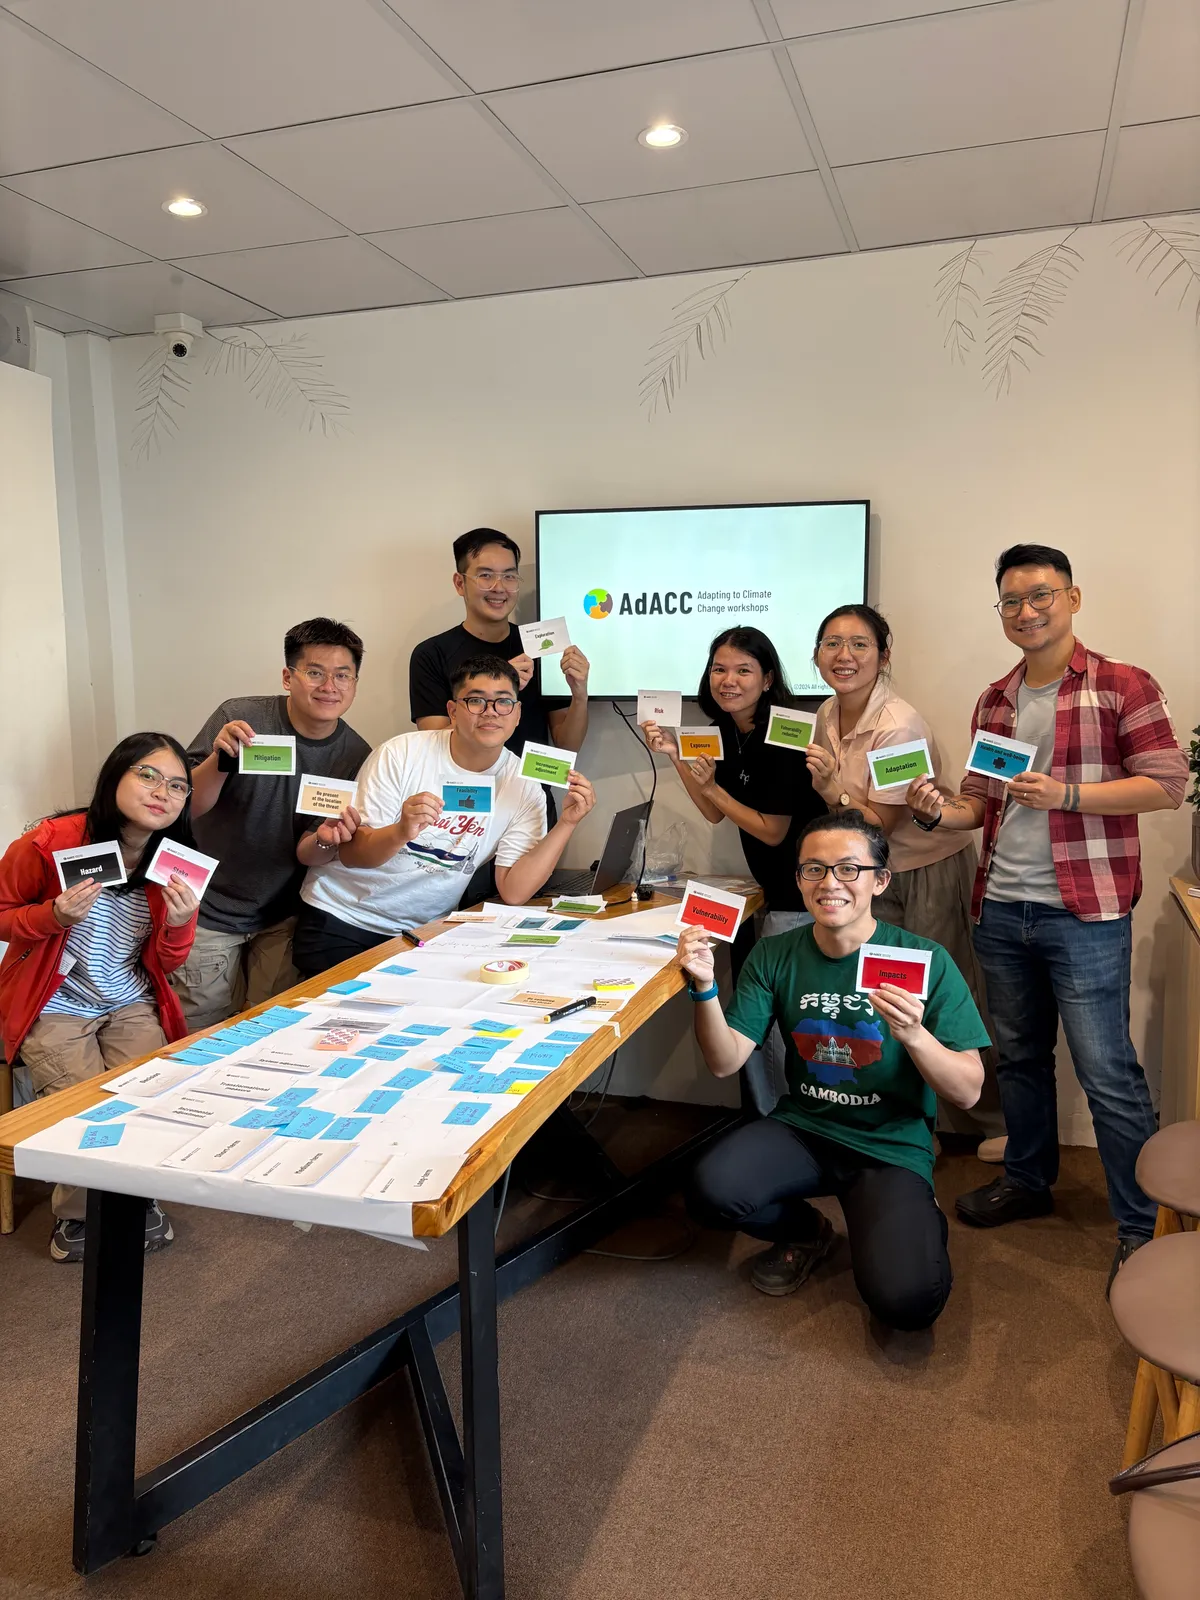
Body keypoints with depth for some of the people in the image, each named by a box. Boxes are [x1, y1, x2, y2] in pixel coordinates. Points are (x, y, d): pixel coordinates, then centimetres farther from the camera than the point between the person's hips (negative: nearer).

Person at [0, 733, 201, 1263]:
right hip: (55, 1006, -3)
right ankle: (75, 1216, 14)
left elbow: (164, 966, 2)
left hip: (131, 1004, 3)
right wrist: (54, 915, -25)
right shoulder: (50, 842, -20)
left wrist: (180, 924, -20)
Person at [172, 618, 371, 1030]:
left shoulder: (355, 755, -8)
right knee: (205, 1033, 11)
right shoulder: (240, 717, -16)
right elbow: (187, 806, -15)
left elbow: (304, 854, -7)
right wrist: (220, 760, -33)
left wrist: (326, 842, -30)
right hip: (210, 913, -2)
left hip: (282, 917, 3)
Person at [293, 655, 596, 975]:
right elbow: (350, 854, -13)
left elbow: (514, 892, -12)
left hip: (424, 930, 2)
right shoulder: (401, 753, -12)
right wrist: (401, 833, -34)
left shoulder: (523, 786, -6)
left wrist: (566, 823, -22)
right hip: (341, 918, -2)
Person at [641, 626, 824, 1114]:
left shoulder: (782, 737, -20)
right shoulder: (726, 732, 5)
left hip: (802, 898, -8)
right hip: (772, 891, 8)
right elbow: (715, 813, 7)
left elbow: (772, 831, -16)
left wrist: (711, 787, -12)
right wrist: (676, 756, -2)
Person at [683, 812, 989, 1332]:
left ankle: (918, 1223, 13)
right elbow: (725, 1062, -5)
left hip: (892, 1146, -2)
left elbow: (968, 1092, -11)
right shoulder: (775, 956, -2)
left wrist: (914, 1035, -31)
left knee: (905, 1299, -25)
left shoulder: (925, 961, -11)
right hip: (801, 1128, 3)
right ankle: (804, 1231, 10)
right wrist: (705, 987, -22)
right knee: (711, 1190, -26)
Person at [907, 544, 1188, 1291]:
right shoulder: (995, 700, 12)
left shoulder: (1123, 687, -6)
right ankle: (1029, 1181, 36)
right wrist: (943, 810, -6)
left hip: (1084, 914, -6)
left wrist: (1065, 794, -22)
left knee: (1108, 1073, -2)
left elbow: (1167, 783, -11)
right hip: (1001, 912, 6)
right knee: (1020, 1057, 19)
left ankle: (1143, 1230, 12)